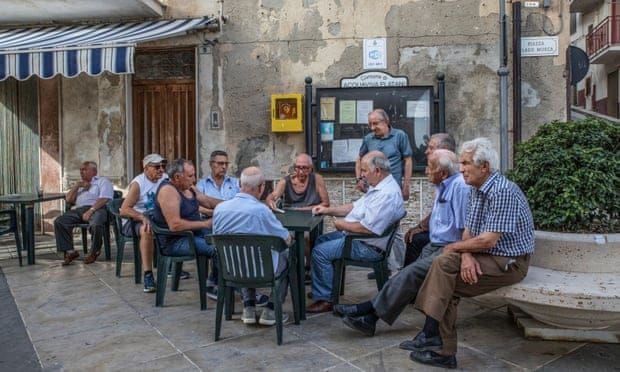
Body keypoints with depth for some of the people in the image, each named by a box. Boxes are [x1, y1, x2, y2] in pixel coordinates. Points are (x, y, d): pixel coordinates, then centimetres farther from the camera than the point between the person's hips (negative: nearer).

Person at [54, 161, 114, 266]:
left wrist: (90, 210, -19)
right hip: (79, 210, 6)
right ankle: (70, 251, -15)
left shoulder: (102, 181, 13)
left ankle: (94, 252, -14)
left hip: (97, 209, -6)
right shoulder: (80, 184, 35)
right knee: (59, 222, -17)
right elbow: (69, 199, 22)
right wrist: (77, 185, 11)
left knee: (96, 224, -38)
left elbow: (104, 199, -6)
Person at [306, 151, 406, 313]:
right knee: (321, 240, 18)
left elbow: (367, 228, -30)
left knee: (320, 252, -14)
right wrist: (328, 210, 8)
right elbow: (355, 206, 18)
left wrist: (342, 224, -14)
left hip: (368, 247, -11)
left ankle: (325, 299, -1)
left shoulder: (387, 194, -26)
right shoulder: (378, 187, 9)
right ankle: (321, 289, 24)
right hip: (356, 236, 11)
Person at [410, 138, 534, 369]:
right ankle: (443, 351, -7)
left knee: (444, 270, -21)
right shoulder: (477, 190, 9)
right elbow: (469, 231, 8)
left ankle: (432, 337, -6)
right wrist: (466, 255, -14)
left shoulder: (502, 191, -22)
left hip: (509, 262, -9)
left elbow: (489, 240, -26)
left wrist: (454, 247, -10)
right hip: (486, 255, 9)